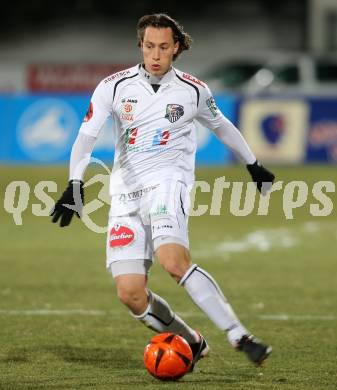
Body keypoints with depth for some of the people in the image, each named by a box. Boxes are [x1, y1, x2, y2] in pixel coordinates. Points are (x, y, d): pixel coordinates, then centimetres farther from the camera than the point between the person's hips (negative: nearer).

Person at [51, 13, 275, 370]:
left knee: (173, 260, -32)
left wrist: (253, 165, 36)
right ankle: (192, 344, 13)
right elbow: (85, 138, -2)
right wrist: (74, 186, -17)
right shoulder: (114, 87, 3)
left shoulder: (192, 90, 5)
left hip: (168, 182, -2)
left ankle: (240, 337, -29)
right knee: (130, 294, -10)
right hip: (125, 192, 2)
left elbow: (221, 125, 24)